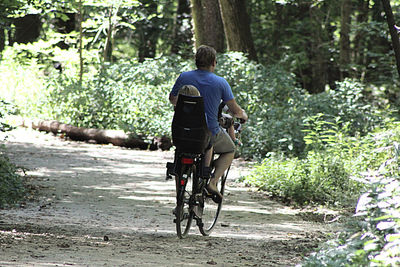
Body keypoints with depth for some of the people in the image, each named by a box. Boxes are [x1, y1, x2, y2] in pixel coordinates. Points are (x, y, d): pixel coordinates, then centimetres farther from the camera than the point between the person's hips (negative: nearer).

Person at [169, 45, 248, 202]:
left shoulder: (184, 77, -2)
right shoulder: (220, 83, -8)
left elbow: (172, 99, 16)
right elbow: (235, 110, 0)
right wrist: (243, 115, 24)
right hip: (209, 133, -3)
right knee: (229, 151, 25)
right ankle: (213, 181, 5)